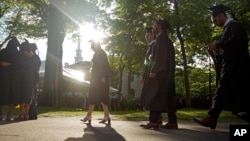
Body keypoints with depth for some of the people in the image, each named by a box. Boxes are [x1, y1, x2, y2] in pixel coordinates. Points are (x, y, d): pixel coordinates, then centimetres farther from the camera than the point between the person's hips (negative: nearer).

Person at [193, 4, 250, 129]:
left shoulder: (234, 26, -6)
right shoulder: (227, 28, 22)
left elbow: (235, 44, -22)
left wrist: (217, 45, -12)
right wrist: (217, 49, 6)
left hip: (235, 67, -10)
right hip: (232, 66, 10)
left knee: (222, 92, -11)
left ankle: (212, 119, -9)